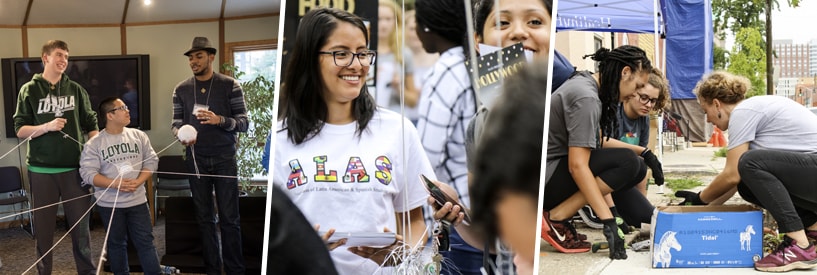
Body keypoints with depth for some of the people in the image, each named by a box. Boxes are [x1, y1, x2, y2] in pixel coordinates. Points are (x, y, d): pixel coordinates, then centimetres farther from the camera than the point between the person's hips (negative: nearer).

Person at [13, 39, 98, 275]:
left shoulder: (76, 89, 6)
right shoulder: (30, 90, 2)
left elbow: (91, 125, 9)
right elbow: (20, 130, -1)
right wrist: (47, 127, -18)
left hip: (75, 167, 1)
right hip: (42, 169, -1)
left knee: (81, 223, 6)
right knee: (43, 225, 8)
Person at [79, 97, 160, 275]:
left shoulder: (139, 136, 2)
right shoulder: (94, 144, -6)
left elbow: (151, 161, 3)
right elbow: (88, 173, -11)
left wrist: (138, 182, -13)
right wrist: (115, 183, -22)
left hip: (137, 200, 2)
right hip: (109, 204, -1)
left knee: (145, 241, 4)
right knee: (116, 243, 13)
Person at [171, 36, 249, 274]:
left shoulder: (230, 85, -2)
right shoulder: (181, 89, 7)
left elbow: (243, 122, -4)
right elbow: (176, 123, 9)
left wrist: (220, 120, -23)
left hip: (224, 159, -3)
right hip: (196, 160, 3)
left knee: (229, 218, -1)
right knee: (204, 217, 8)